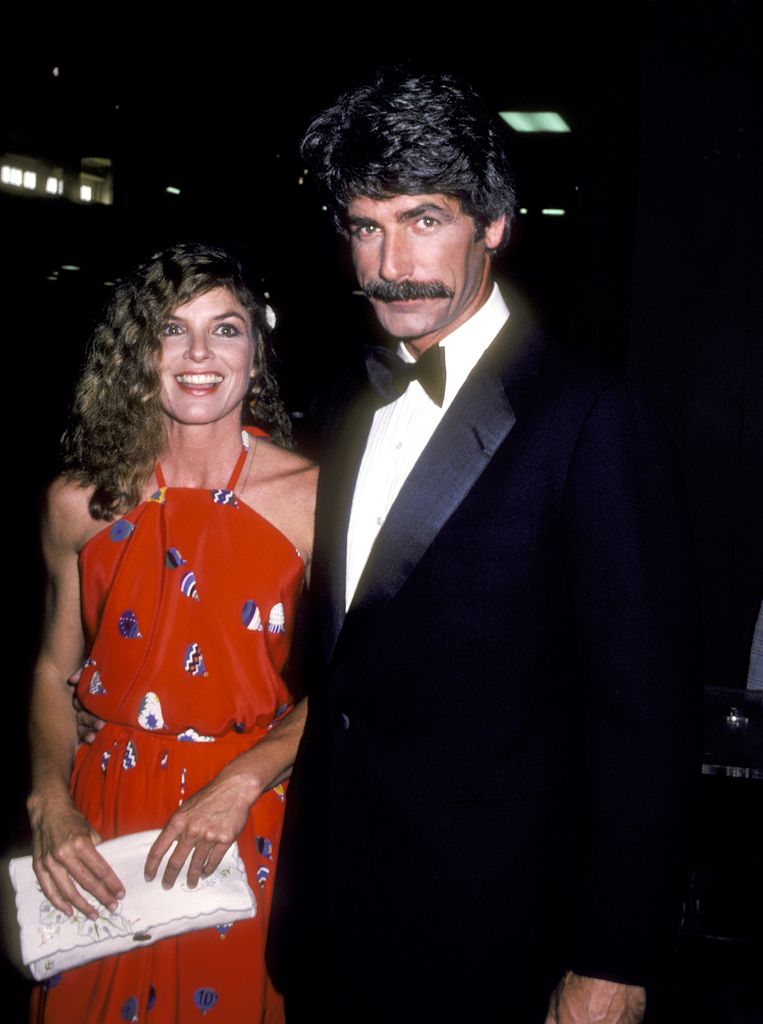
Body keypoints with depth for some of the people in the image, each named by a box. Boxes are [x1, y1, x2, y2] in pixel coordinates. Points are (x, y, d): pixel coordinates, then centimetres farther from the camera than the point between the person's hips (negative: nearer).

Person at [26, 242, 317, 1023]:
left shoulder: (312, 495, -9)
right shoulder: (81, 502, -4)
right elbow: (55, 671, 5)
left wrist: (243, 782, -17)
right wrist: (50, 804, -9)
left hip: (251, 820, -1)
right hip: (101, 820, 2)